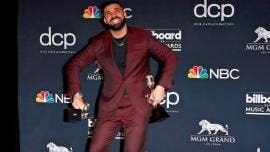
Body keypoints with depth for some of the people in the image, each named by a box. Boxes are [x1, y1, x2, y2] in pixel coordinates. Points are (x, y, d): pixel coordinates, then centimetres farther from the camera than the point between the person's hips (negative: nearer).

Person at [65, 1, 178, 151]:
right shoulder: (99, 43, 4)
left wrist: (161, 86, -9)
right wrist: (76, 94, -6)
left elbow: (170, 56, 3)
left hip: (138, 106, -2)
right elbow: (74, 65, 8)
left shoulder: (143, 36, 0)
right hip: (110, 107, 2)